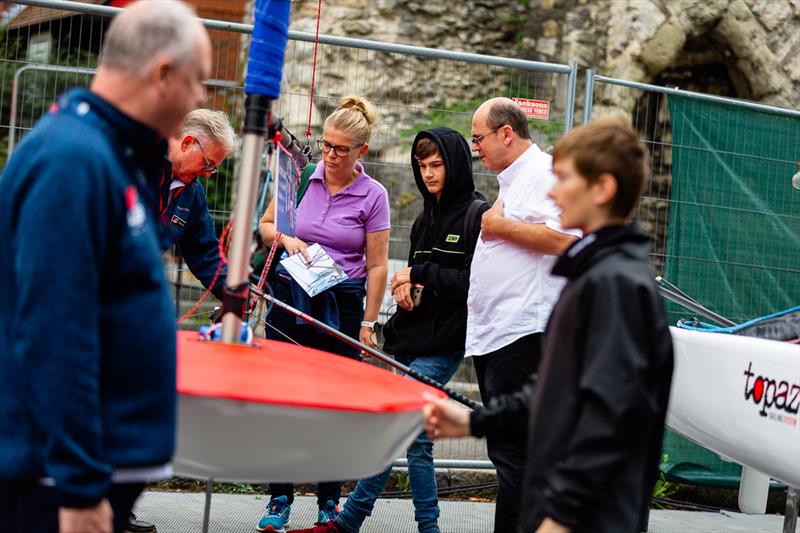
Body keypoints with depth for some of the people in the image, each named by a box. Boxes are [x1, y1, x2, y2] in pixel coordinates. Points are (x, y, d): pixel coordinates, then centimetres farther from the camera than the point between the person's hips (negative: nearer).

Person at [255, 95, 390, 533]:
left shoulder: (373, 195, -4)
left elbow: (377, 266, -2)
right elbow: (264, 225, 13)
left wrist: (368, 323, -4)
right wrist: (285, 238, -8)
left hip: (341, 307, -2)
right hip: (290, 299, 2)